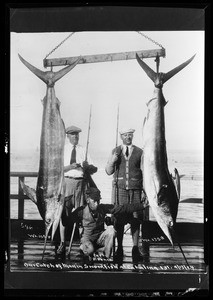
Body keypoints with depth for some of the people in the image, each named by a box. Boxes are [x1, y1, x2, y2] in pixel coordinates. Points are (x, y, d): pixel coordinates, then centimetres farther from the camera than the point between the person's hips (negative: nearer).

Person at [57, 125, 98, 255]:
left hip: (81, 182, 1)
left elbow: (94, 169, 8)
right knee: (64, 213, -3)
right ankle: (63, 243, 4)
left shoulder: (83, 150, 11)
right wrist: (70, 166, -17)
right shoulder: (62, 150, 7)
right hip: (66, 181, -1)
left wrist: (87, 166, -13)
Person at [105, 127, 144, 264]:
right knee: (119, 219, -2)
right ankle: (119, 249, 7)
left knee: (136, 220, -1)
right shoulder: (115, 151, 9)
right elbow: (109, 171, 7)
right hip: (120, 188, 0)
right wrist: (112, 161, -13)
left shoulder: (139, 152, 7)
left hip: (136, 189, 0)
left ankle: (135, 249, 5)